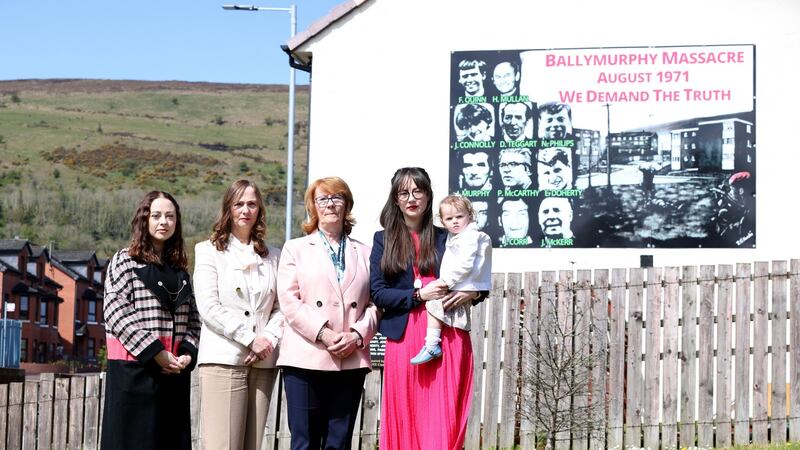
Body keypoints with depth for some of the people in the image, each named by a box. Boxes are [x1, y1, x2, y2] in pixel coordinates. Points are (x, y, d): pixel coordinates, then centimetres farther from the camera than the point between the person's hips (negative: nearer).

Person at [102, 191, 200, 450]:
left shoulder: (179, 268, 18)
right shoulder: (125, 260, 2)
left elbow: (192, 319, 15)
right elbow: (115, 312, -9)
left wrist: (188, 353, -4)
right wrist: (155, 353, -14)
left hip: (174, 370, 5)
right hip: (134, 369, -5)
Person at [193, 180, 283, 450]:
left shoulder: (273, 256, 18)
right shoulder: (209, 251, 7)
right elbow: (208, 308, -4)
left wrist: (269, 339, -6)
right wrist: (250, 339, -10)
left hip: (263, 363, 4)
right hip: (223, 360, -4)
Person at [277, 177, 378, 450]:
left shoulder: (365, 253, 17)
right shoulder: (296, 249, 12)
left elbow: (375, 304, 10)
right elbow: (289, 301, 0)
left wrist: (357, 335, -9)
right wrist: (323, 333, -12)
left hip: (351, 362, 2)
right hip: (306, 359, -2)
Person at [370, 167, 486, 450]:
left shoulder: (447, 238, 11)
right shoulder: (384, 240, 10)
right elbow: (378, 293, 1)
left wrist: (474, 293, -5)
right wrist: (419, 294, -11)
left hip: (448, 338, 0)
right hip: (405, 338, 0)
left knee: (445, 423, -5)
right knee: (406, 421, 1)